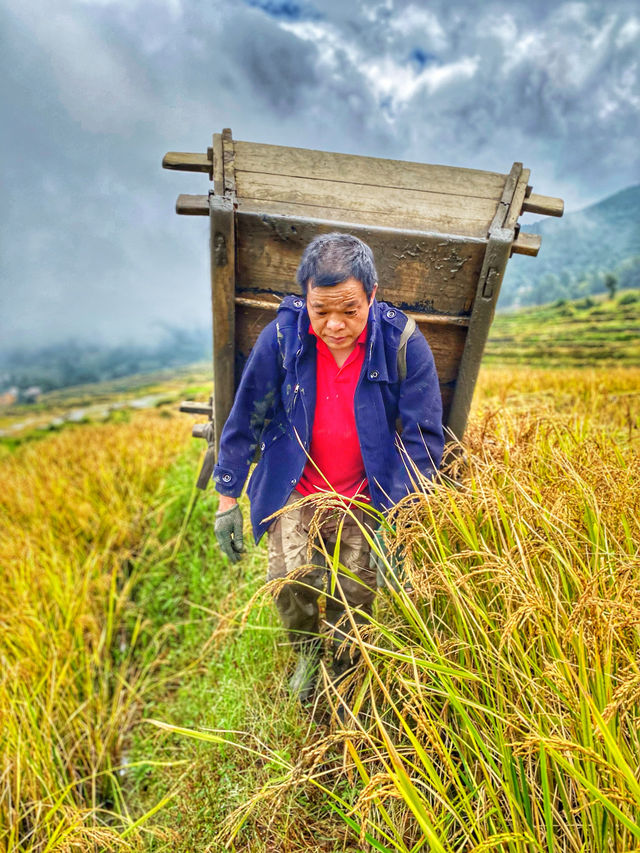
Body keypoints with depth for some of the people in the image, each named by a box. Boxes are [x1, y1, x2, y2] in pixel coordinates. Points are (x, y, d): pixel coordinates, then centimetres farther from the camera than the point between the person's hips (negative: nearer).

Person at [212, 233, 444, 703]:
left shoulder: (403, 342, -16)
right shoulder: (282, 337, -14)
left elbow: (423, 437, -10)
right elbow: (246, 419, -4)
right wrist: (227, 500, 0)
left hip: (367, 499, 0)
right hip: (296, 490, 1)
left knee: (355, 596, -6)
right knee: (291, 577, -17)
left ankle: (344, 670, 33)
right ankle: (307, 650, 22)